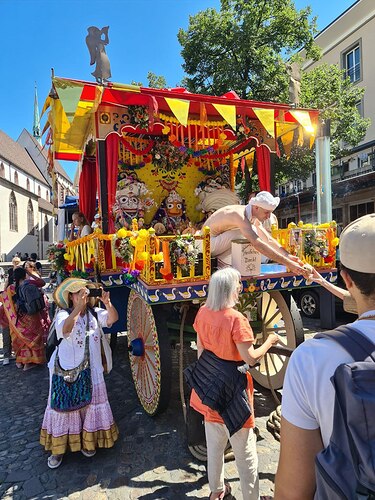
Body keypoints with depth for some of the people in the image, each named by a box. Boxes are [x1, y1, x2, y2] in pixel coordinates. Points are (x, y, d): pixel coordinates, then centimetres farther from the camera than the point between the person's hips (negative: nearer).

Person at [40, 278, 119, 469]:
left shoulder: (94, 313, -2)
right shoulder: (63, 314, -11)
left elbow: (113, 318, -17)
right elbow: (64, 329, -33)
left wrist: (107, 303, -36)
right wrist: (79, 307, -44)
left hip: (91, 370, 3)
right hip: (67, 370, -3)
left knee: (90, 403, 11)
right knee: (66, 405, 7)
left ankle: (87, 441, 32)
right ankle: (58, 448, 25)